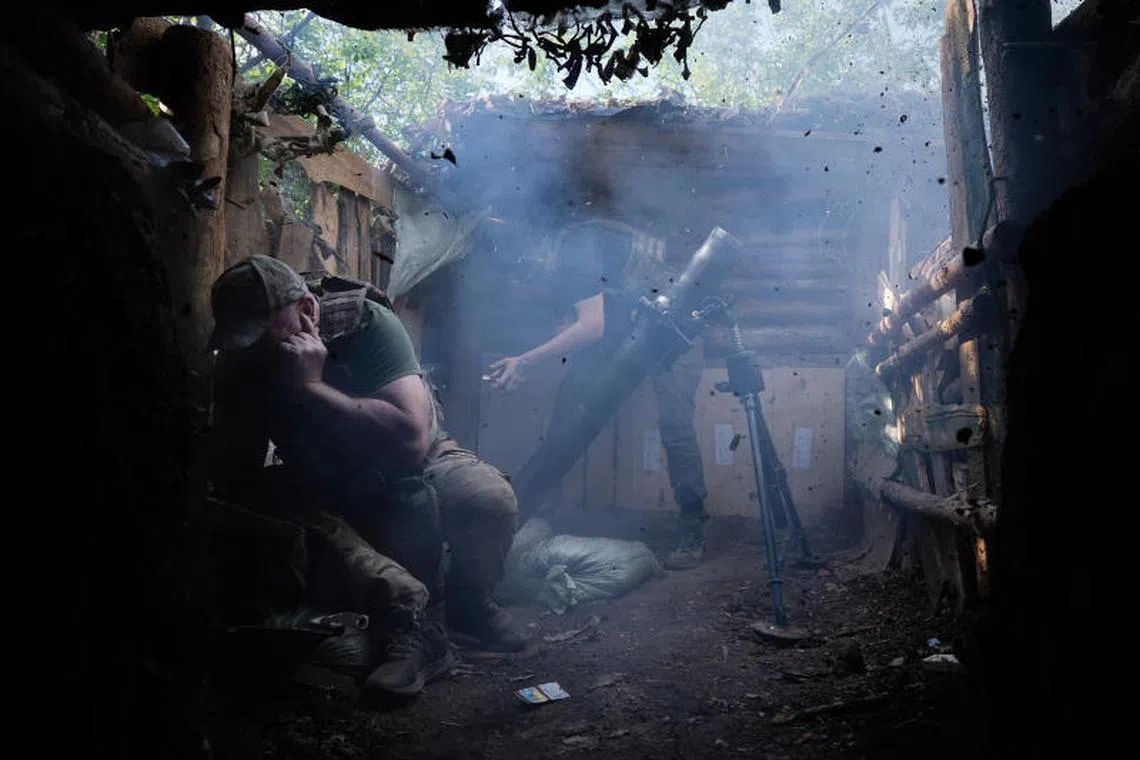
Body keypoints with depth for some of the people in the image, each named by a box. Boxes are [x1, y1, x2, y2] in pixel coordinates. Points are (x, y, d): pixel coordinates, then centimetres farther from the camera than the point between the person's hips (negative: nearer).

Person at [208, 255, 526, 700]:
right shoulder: (241, 366, -11)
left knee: (491, 500, -33)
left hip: (417, 474, -3)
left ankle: (467, 604, -2)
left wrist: (311, 387, -35)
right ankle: (417, 622, -22)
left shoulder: (366, 322, -23)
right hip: (329, 494, 3)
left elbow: (411, 439, -37)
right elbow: (235, 483, -10)